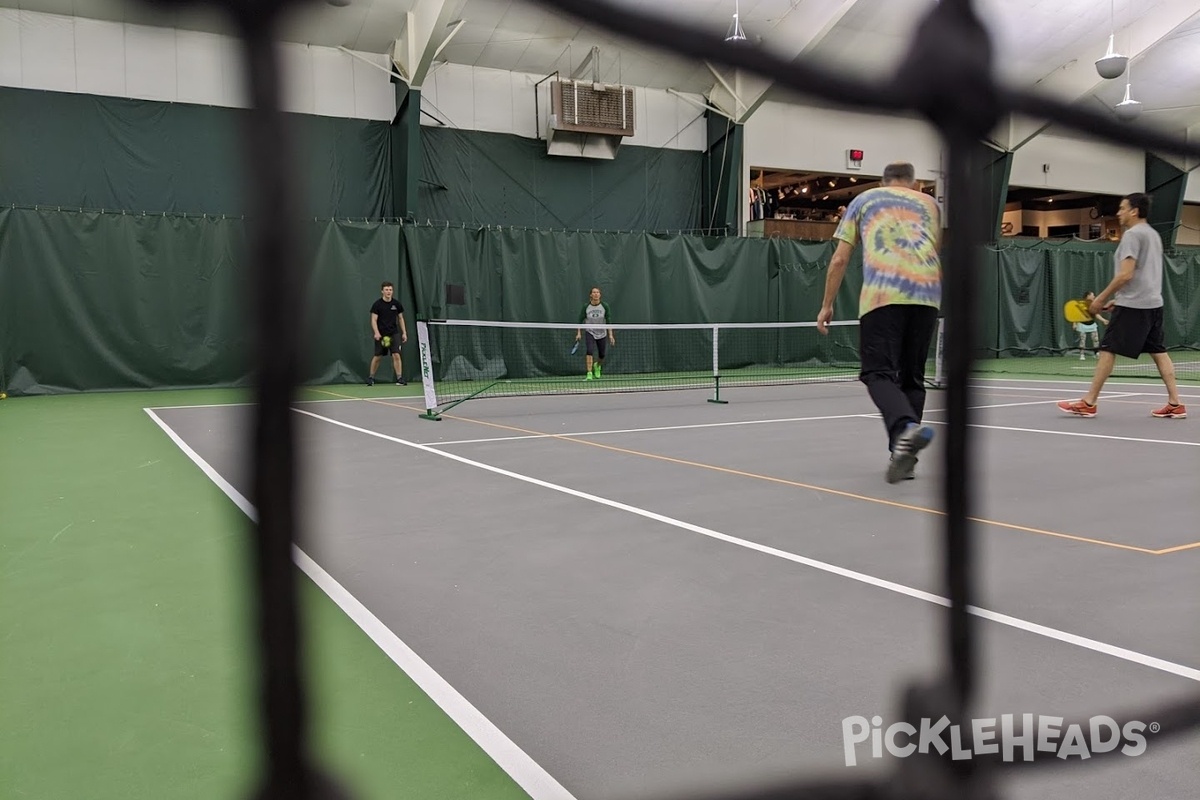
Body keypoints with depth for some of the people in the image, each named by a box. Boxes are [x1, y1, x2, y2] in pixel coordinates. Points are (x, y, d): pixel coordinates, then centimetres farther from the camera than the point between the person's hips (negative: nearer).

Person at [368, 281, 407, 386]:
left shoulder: (397, 304, 2)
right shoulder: (377, 304, -6)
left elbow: (401, 318, 11)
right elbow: (374, 320, -8)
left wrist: (404, 333, 5)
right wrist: (376, 333, -23)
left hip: (393, 334, 1)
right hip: (381, 335, -1)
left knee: (396, 355, -11)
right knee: (377, 356, 7)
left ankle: (399, 378, -7)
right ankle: (371, 377, 23)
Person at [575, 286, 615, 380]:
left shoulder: (605, 306, -8)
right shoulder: (586, 306, -8)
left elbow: (609, 321, -7)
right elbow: (580, 320, 0)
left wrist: (610, 335, -11)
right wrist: (579, 333, -5)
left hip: (602, 334, 1)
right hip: (590, 333, -1)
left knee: (601, 355, 9)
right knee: (589, 351, -23)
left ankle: (597, 366, 45)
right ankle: (589, 374, -24)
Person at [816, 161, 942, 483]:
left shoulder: (863, 200, 21)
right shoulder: (930, 203, 26)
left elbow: (839, 259, 14)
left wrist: (827, 305, 19)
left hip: (881, 295, -3)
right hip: (927, 294, 3)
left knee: (878, 373, -7)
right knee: (911, 376, 11)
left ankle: (906, 427, -35)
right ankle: (903, 452, 9)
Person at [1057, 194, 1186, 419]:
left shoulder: (1132, 234, -11)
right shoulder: (1154, 235, 18)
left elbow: (1126, 274, -19)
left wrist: (1101, 298, -12)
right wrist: (1117, 299, 20)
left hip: (1132, 305, -9)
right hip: (1153, 302, 9)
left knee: (1107, 349, -5)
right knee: (1158, 351, 8)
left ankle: (1088, 403, -2)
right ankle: (1175, 403, 5)